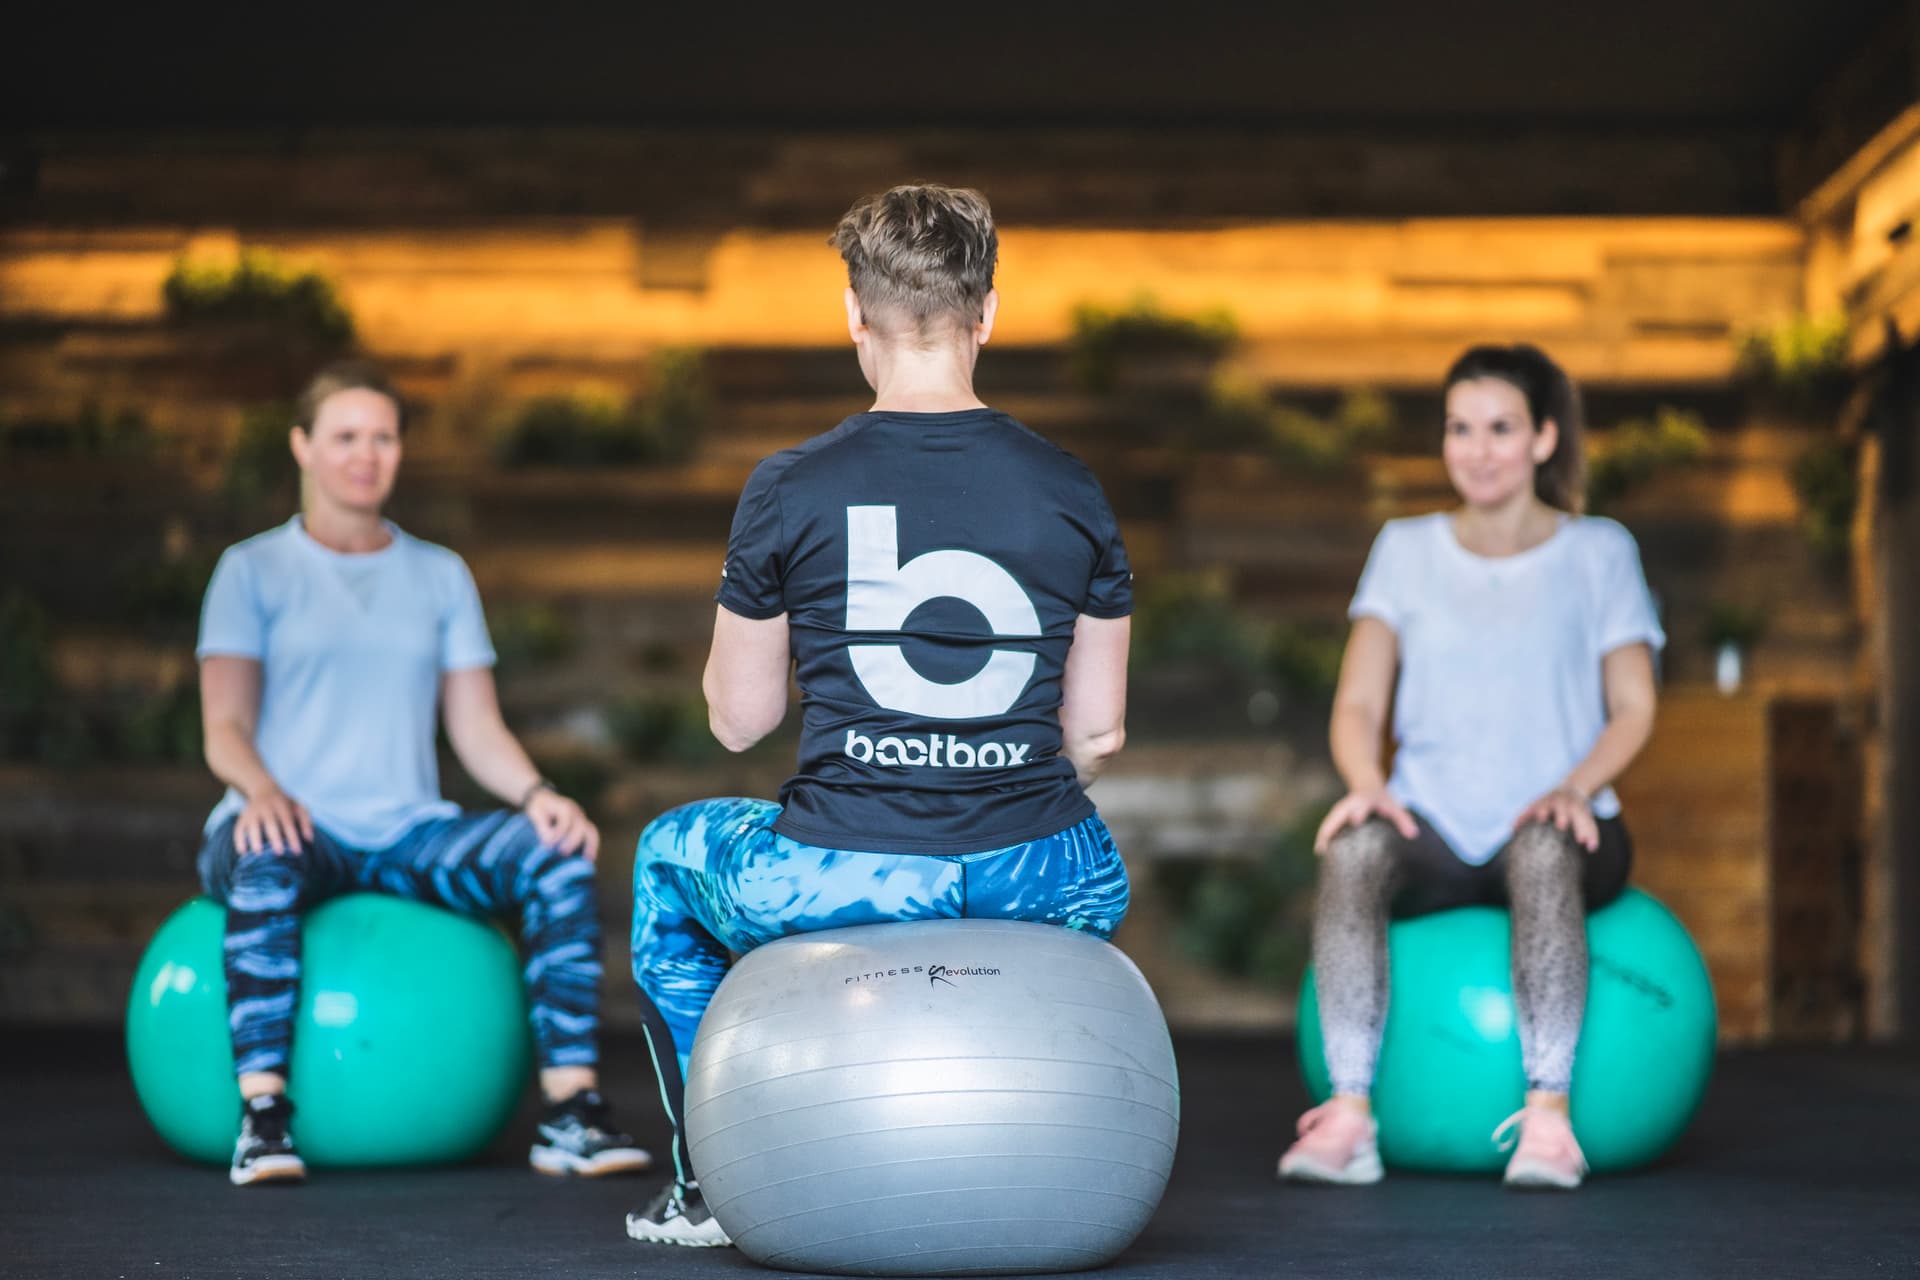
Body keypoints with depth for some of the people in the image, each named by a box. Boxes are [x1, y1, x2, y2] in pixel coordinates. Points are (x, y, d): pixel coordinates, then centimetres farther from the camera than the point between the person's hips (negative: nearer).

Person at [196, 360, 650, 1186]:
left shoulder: (441, 576, 17)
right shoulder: (253, 569, 7)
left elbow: (477, 729, 11)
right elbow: (224, 728, -3)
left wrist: (537, 795, -10)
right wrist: (262, 790, -26)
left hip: (408, 834, 3)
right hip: (296, 828, -3)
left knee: (555, 853, -25)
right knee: (267, 862, -40)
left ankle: (572, 1111, -27)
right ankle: (263, 1114, -38)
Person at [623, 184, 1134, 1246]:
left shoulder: (791, 490, -6)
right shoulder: (1070, 492, 2)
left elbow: (738, 720, 3)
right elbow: (1097, 735, 7)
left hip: (832, 880, -2)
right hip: (1030, 880, 2)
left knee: (666, 855, 32)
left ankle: (707, 1183, 33)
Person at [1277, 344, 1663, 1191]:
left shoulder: (1599, 552, 10)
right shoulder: (1406, 550, 14)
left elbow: (1633, 709, 5)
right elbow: (1359, 703, 6)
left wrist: (1576, 786, -15)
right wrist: (1367, 784, -16)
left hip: (1554, 825, -1)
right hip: (1437, 827, 1)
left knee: (1542, 851, -39)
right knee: (1354, 849, -34)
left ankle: (1548, 1113, -42)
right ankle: (1349, 1114, -41)